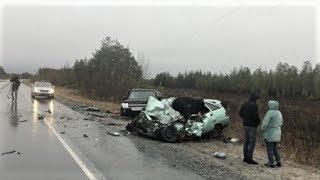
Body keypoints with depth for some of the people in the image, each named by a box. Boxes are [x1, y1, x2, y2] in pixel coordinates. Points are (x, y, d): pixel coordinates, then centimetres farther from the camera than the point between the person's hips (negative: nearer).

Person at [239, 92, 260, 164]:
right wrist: (258, 121, -3)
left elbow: (240, 113, 15)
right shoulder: (254, 105, -19)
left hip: (245, 125, 8)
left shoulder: (244, 104, 7)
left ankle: (245, 157, 23)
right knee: (252, 143, 0)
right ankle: (249, 159, 5)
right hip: (252, 126, -8)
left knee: (246, 141, 15)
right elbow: (256, 116, -22)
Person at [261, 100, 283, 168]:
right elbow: (281, 122, 16)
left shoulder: (270, 113, -20)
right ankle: (278, 162, 22)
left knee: (270, 149, 4)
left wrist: (263, 130, -2)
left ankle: (271, 163, 10)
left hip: (270, 134, -7)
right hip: (277, 134, 8)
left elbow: (264, 123, -19)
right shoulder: (279, 113, 5)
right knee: (275, 148, 19)